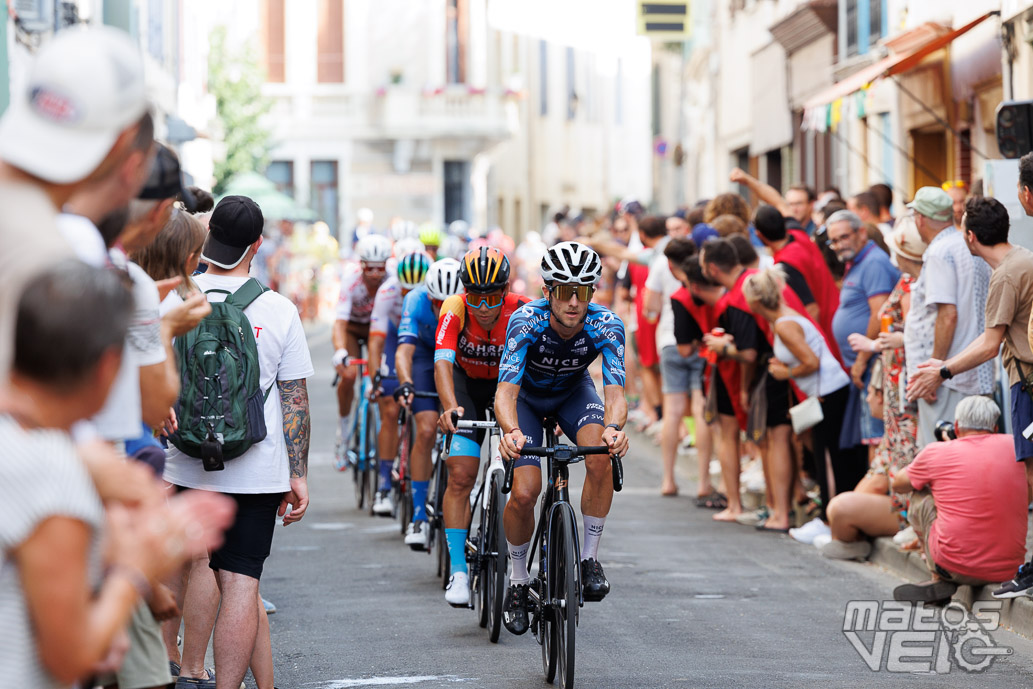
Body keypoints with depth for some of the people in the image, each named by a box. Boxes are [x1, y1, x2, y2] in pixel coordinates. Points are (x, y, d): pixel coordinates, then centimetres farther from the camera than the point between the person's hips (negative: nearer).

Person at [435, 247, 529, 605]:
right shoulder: (455, 309, -28)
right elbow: (442, 362, -39)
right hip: (467, 384, 0)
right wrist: (450, 408, -55)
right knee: (461, 475, -13)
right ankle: (458, 571, -10)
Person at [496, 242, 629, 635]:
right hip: (528, 395, -1)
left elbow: (615, 391, -39)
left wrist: (614, 427, -62)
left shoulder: (606, 325, -30)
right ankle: (518, 581, 7)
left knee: (602, 458, -30)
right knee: (524, 493, -17)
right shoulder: (527, 321, -34)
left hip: (574, 392, 1)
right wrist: (511, 431, -63)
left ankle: (590, 558, -14)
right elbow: (506, 390, -42)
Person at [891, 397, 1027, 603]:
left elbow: (898, 483, 21)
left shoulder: (937, 452, -1)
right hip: (1009, 569, 3)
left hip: (957, 568, -3)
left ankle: (938, 580, 14)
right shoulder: (1014, 446, 5)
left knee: (920, 497, 20)